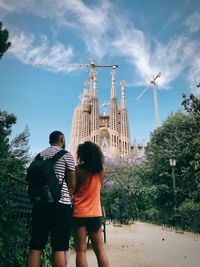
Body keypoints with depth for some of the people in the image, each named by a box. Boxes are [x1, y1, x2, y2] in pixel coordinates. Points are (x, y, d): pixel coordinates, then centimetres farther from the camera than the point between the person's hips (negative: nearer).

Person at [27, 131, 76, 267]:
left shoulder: (39, 155, 15)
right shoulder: (66, 155, -1)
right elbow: (72, 184, -4)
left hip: (40, 204, 6)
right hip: (61, 204, -5)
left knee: (35, 247, 8)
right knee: (59, 248, -1)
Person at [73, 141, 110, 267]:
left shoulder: (78, 170, -9)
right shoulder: (101, 171, 1)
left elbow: (72, 190, -4)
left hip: (79, 213, -3)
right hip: (95, 214, 3)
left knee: (81, 250, 4)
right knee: (100, 250, 11)